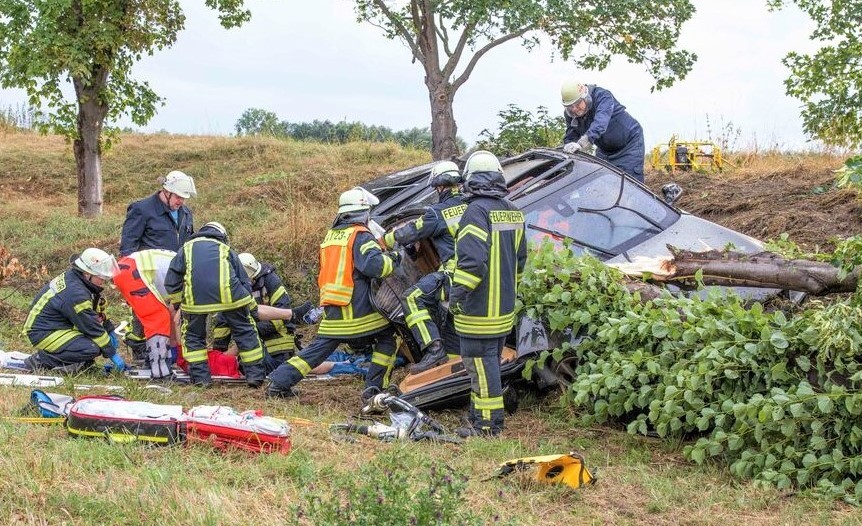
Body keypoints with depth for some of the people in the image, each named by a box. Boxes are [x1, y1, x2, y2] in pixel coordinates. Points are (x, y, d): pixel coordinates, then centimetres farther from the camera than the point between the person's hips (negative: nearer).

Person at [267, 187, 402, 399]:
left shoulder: (331, 236, 18)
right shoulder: (360, 235, -7)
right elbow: (374, 264, -20)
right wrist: (394, 259, -2)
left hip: (331, 311, 7)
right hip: (358, 310, -7)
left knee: (317, 348, 12)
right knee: (387, 337, 9)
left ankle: (278, 382, 6)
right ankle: (375, 386, 2)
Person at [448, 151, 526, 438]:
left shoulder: (477, 211, -18)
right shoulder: (513, 212, 9)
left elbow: (472, 258, -26)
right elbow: (520, 258, 17)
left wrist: (457, 291, -19)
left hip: (479, 308, -9)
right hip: (505, 307, 9)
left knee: (480, 363, -2)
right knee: (491, 361, 18)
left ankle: (488, 424, 1)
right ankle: (480, 414, 30)